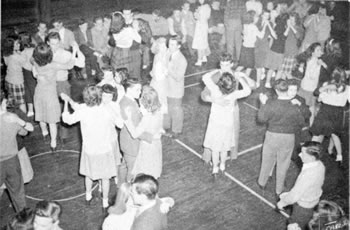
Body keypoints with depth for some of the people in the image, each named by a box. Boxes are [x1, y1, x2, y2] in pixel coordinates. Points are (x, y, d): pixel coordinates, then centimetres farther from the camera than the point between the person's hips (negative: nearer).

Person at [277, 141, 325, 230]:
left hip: (303, 206, -6)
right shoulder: (319, 165, -14)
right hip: (313, 201, 7)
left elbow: (294, 195, -30)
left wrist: (282, 202, -9)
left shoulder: (308, 175, -41)